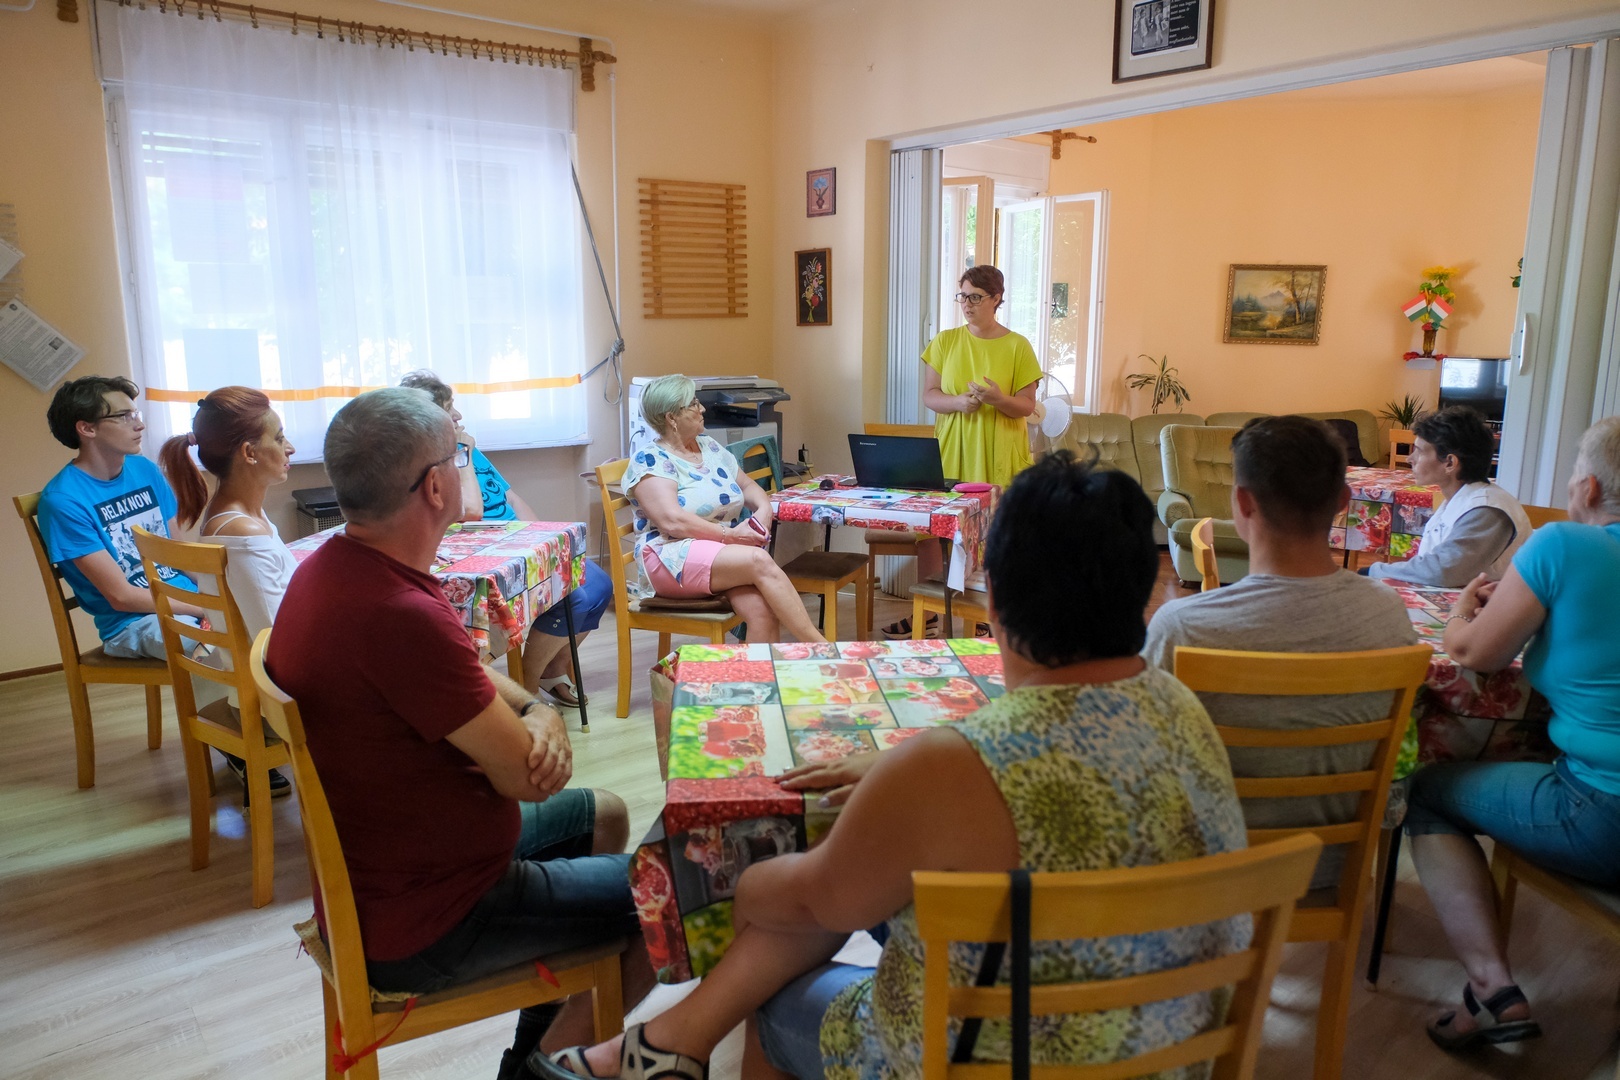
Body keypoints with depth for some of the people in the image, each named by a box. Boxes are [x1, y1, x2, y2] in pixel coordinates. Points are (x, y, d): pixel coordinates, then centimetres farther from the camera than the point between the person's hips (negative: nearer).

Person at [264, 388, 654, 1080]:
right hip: (425, 930, -9)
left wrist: (540, 717, -13)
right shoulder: (399, 616, -34)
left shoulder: (328, 568, -1)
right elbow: (526, 776, -27)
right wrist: (538, 732, -5)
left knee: (603, 815, 26)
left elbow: (474, 677, 6)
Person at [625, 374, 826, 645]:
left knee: (761, 608, -29)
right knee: (760, 561, -31)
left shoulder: (710, 447, 17)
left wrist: (763, 511, -1)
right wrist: (729, 534, -19)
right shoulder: (650, 460, -5)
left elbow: (749, 486, 22)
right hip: (675, 558, -6)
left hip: (728, 554, 6)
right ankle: (819, 647, -28)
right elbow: (673, 521, -17)